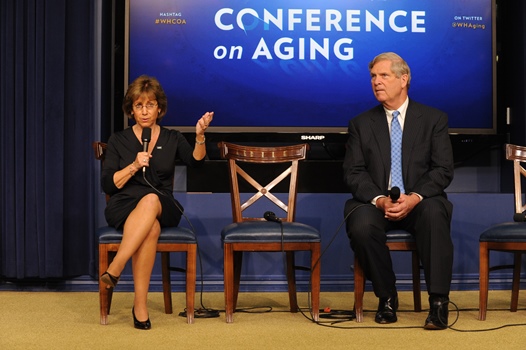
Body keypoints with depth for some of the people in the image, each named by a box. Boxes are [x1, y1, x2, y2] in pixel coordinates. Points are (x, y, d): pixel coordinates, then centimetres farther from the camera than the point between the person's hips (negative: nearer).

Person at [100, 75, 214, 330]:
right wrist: (134, 166, -11)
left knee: (150, 201, -37)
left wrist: (200, 136, -26)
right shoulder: (118, 140, 11)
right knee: (151, 228, -36)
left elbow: (195, 162, -7)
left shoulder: (172, 139, 13)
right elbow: (107, 185, 3)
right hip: (123, 208, -1)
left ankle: (115, 269, -40)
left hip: (163, 208, 1)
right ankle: (140, 306, -37)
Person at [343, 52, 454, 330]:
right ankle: (386, 298, -11)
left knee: (434, 214, -36)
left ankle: (438, 302, -29)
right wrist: (380, 200, -17)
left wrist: (415, 198, -19)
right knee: (362, 226, -33)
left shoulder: (434, 119, 8)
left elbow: (443, 169, -1)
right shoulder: (360, 124, 12)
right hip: (375, 202, 1)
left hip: (420, 202, -1)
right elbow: (353, 172, 2)